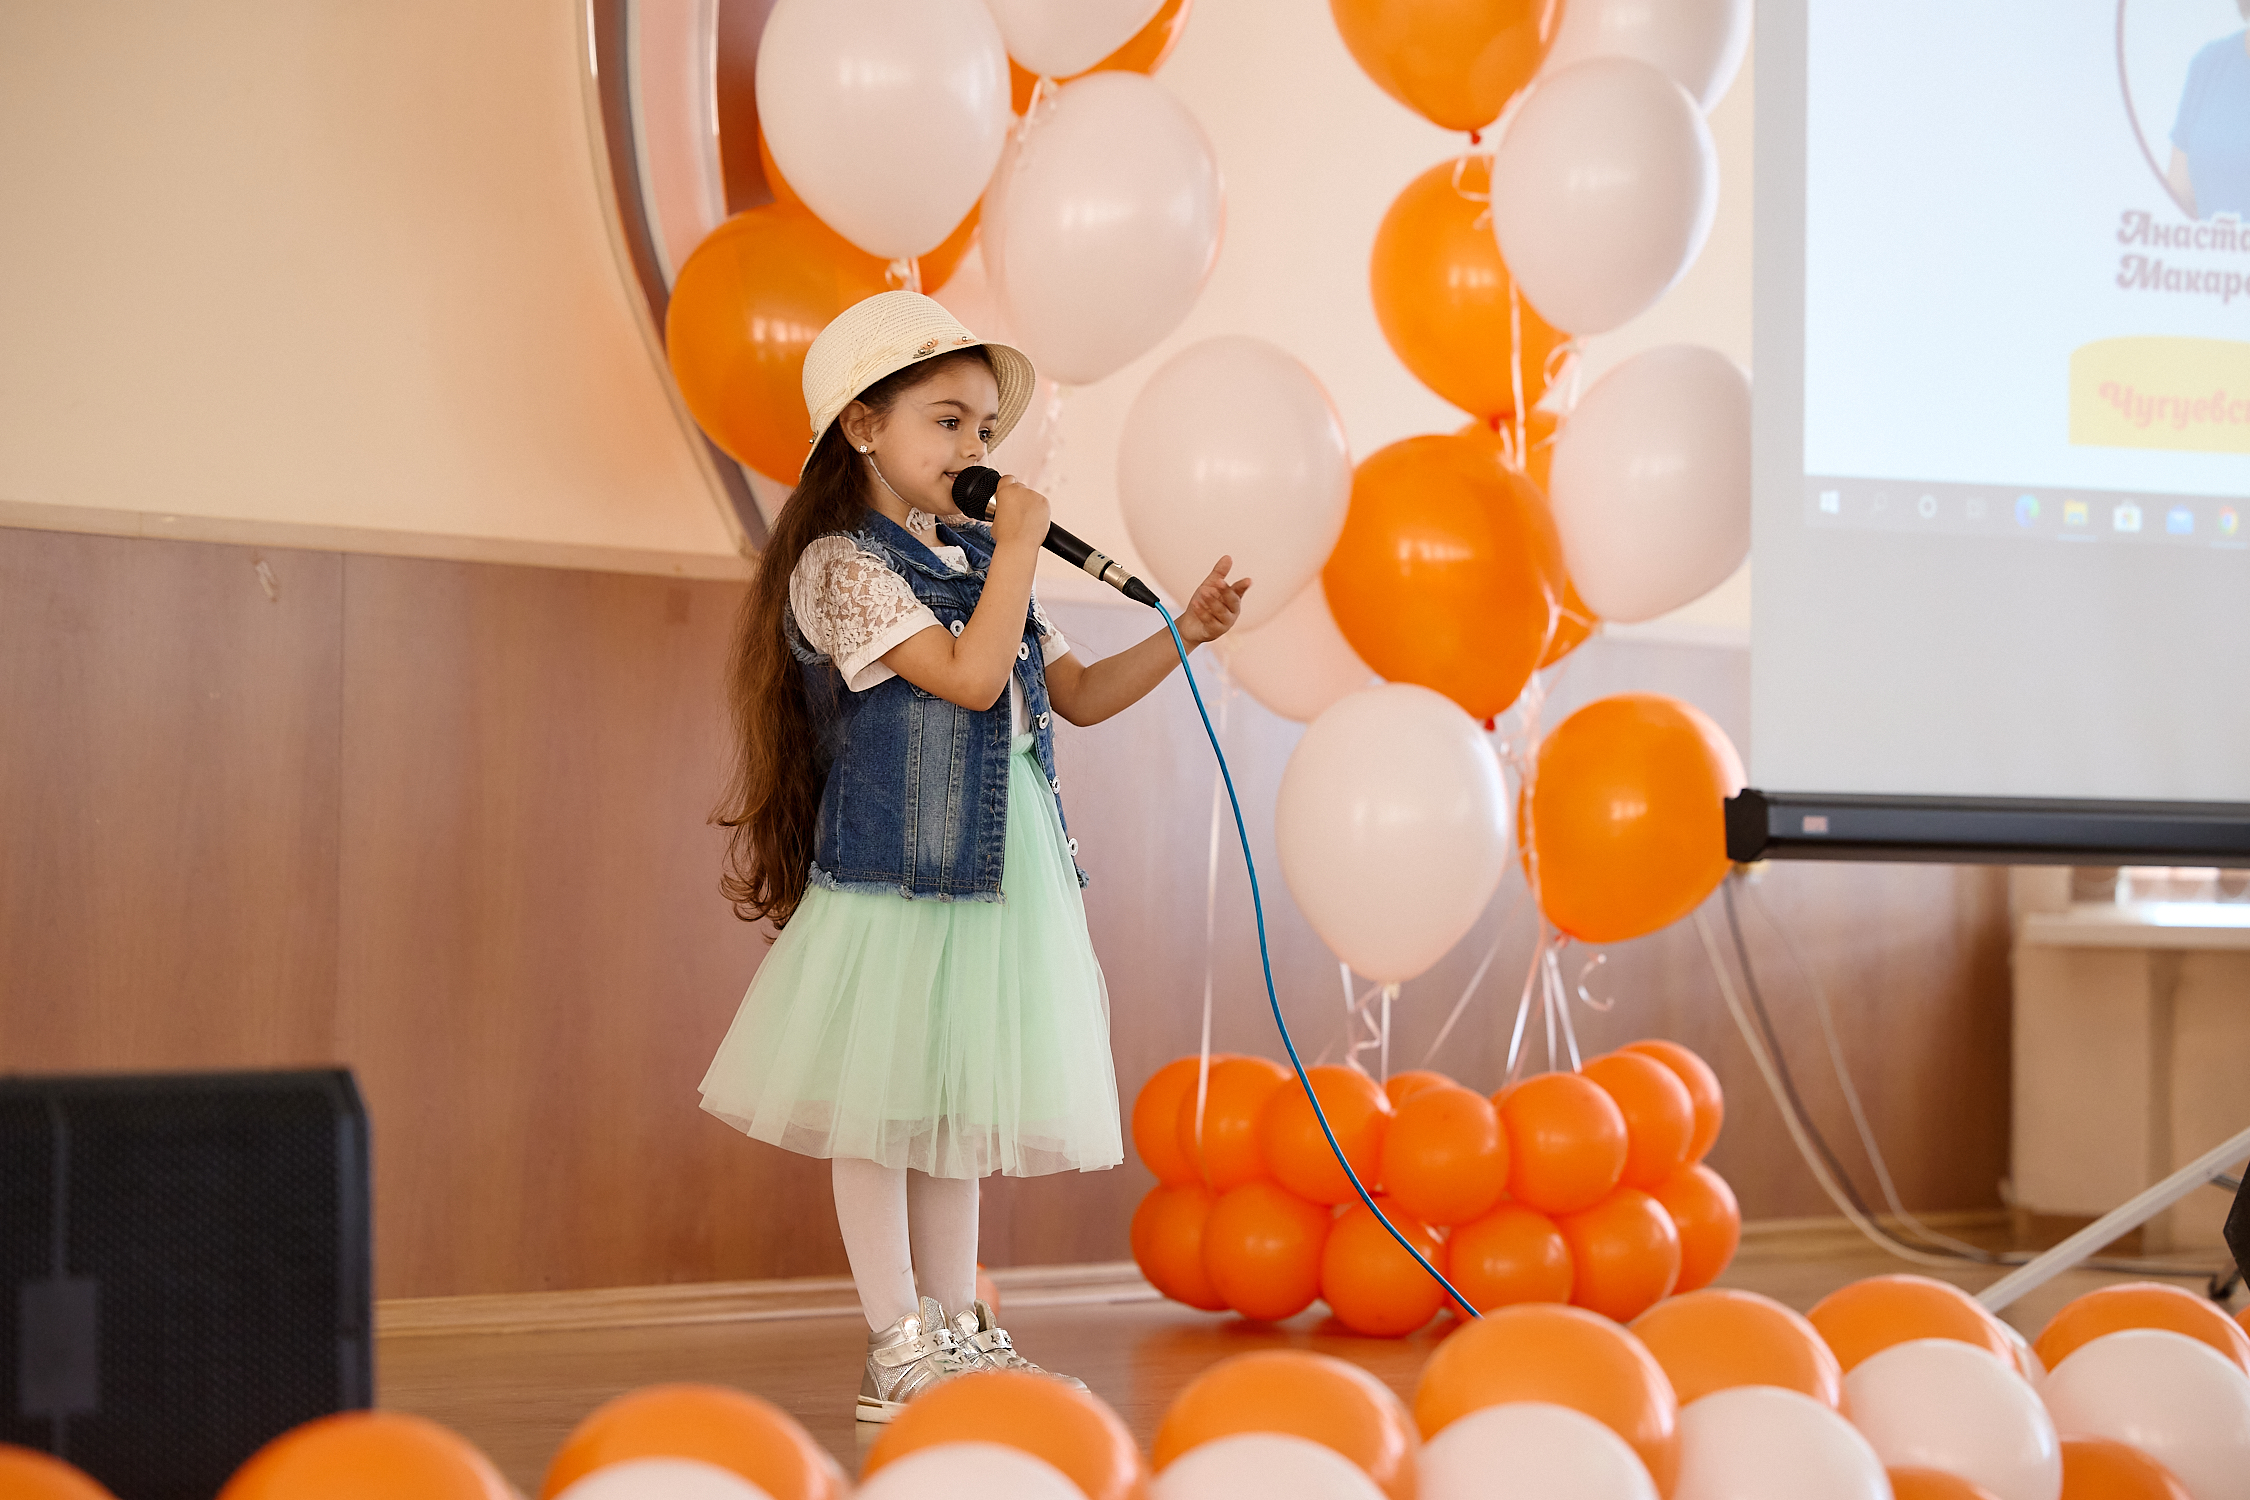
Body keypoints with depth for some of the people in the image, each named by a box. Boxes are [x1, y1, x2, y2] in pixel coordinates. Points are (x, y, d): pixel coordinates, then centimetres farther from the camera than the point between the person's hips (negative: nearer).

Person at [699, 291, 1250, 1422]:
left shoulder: (978, 564, 15)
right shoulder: (843, 564, -10)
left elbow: (1078, 694, 18)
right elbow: (971, 674, -20)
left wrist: (1183, 635, 6)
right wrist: (1019, 548, -13)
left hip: (999, 872, 7)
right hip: (893, 871, -7)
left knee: (958, 1105, 12)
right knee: (882, 1107, 0)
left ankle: (956, 1331, 19)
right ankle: (898, 1351, 6)